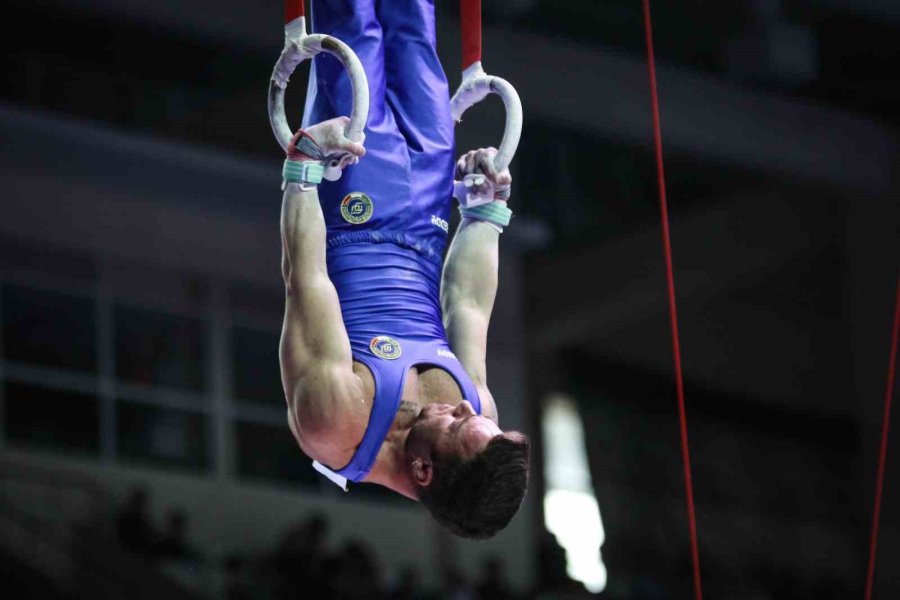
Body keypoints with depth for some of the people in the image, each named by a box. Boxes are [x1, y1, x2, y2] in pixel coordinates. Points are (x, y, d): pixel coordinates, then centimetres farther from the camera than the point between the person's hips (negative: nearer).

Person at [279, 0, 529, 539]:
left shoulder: (337, 419, -38)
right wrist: (488, 209, 1)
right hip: (417, 249, 2)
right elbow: (467, 305, -8)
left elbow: (305, 280, -32)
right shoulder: (479, 409, -24)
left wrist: (304, 166, -28)